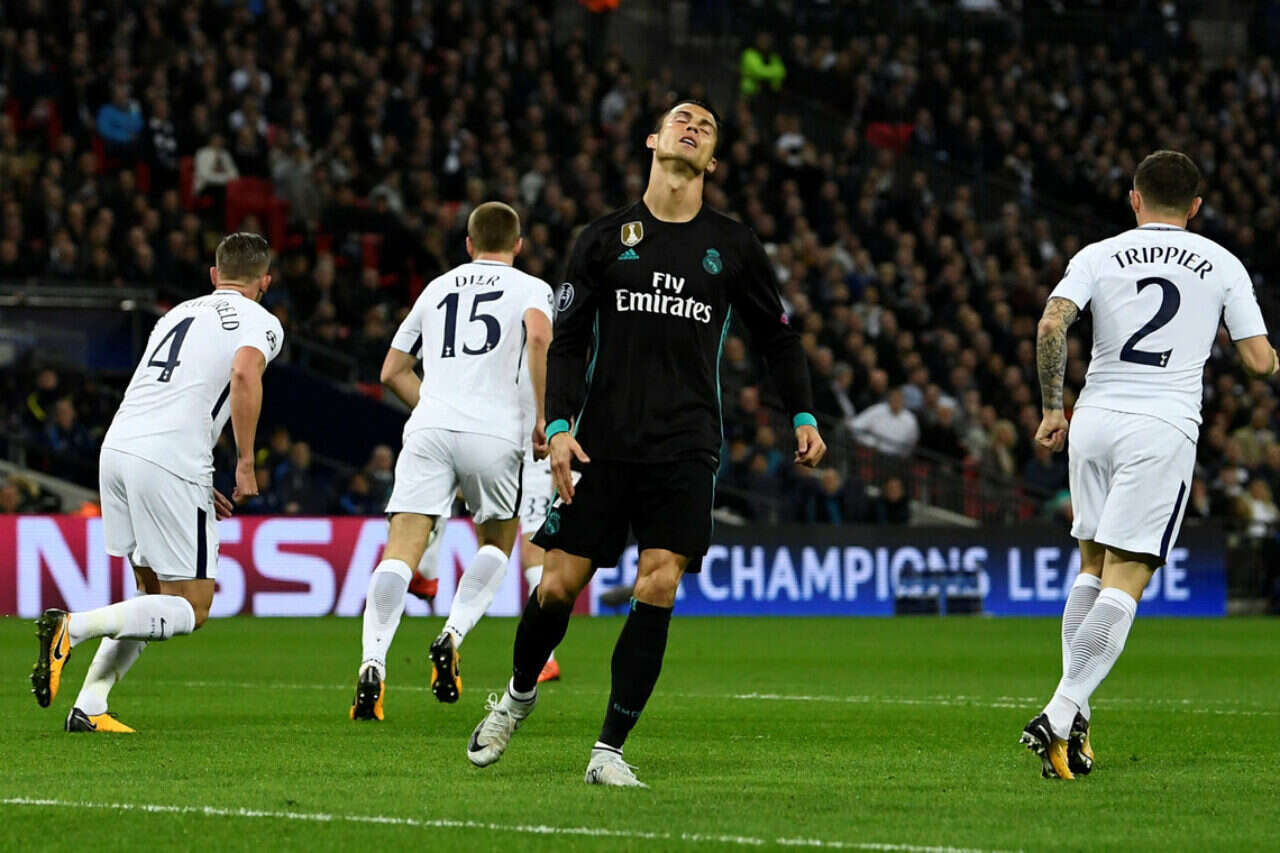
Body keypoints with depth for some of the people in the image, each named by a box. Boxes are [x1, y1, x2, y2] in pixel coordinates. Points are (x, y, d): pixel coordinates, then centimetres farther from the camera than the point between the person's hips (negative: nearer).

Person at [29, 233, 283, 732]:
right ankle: (73, 627, -17)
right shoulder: (260, 323, 7)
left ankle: (89, 707, 8)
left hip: (117, 444, 7)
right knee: (190, 609, 1)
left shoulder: (180, 313, 28)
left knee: (154, 594, 19)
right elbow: (244, 373, -15)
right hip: (169, 461, -7)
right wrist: (245, 463, -10)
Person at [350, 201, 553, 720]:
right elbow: (539, 335, -11)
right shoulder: (529, 288, 13)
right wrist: (545, 417, -5)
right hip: (493, 433, -2)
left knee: (402, 550, -6)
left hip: (429, 426, 2)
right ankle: (452, 636, -2)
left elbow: (393, 371, 28)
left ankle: (373, 662, -24)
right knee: (497, 543, 20)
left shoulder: (438, 288, 25)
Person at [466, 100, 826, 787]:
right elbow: (567, 341, 6)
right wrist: (558, 426, -6)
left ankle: (609, 749, -4)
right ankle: (519, 693, 28)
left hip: (685, 448, 0)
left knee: (657, 588, -14)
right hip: (603, 443, 0)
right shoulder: (605, 238, 6)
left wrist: (803, 415, 11)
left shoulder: (733, 245, 8)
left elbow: (777, 336, 19)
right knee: (558, 585, -3)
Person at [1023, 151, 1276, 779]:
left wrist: (1052, 408, 2)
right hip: (1164, 427, -3)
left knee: (1093, 567, 17)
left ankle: (1073, 716, 11)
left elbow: (1051, 325, -8)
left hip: (1094, 420, 3)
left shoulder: (1098, 257, 8)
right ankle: (1060, 716, -19)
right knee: (1125, 581, -6)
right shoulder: (1223, 265, 7)